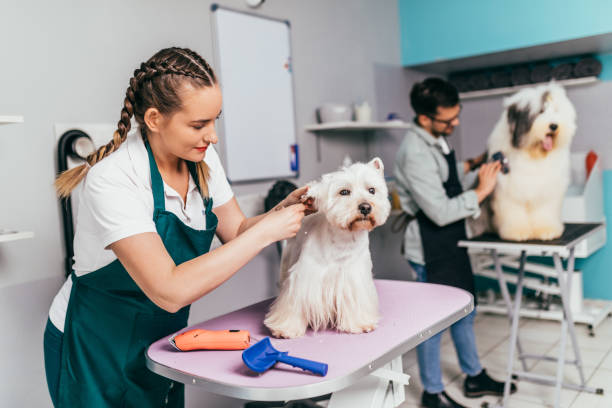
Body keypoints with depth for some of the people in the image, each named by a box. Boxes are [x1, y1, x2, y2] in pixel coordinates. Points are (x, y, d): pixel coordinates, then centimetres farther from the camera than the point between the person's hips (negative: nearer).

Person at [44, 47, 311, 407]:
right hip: (96, 351, -6)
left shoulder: (202, 158, -9)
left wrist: (285, 209, -19)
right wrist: (266, 232, -33)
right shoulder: (113, 178, -30)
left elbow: (236, 232, 0)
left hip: (162, 336, 6)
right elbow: (171, 291, -37)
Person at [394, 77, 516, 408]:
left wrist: (472, 165, 6)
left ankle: (475, 377, 38)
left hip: (452, 241, 10)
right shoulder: (415, 154, -25)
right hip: (430, 248, -10)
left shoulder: (437, 138, 4)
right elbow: (440, 212, -26)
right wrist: (481, 191, -18)